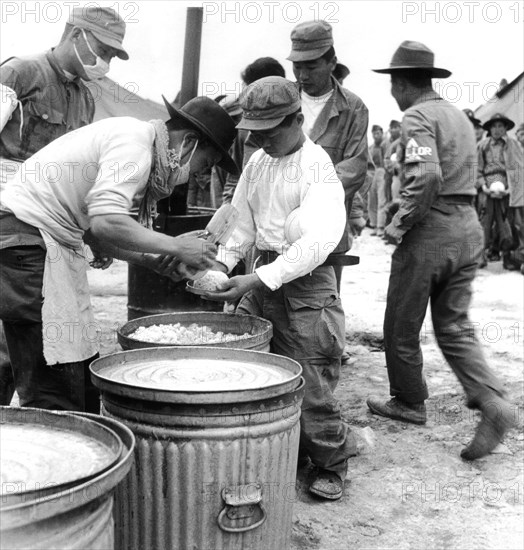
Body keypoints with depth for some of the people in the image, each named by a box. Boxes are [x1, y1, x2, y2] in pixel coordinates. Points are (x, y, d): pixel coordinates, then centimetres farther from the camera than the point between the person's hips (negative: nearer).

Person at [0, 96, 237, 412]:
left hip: (51, 243, 10)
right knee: (57, 384, -9)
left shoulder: (131, 135, 15)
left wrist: (148, 260, 6)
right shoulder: (135, 144, -15)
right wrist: (176, 247, -17)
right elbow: (106, 223, -28)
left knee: (84, 371, 11)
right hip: (30, 240, -10)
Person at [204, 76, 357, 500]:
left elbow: (317, 242, -23)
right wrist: (222, 262, -3)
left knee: (309, 382, -3)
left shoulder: (317, 166, -12)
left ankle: (331, 464, 19)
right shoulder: (258, 162, 10)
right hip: (265, 277, 7)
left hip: (307, 281, -7)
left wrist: (258, 280, -29)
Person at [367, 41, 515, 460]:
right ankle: (492, 401, -4)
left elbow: (427, 177, -26)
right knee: (454, 325, 11)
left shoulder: (418, 116, -10)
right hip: (469, 225, 8)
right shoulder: (459, 115, 17)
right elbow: (466, 177, 17)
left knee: (402, 327, 9)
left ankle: (409, 402, 23)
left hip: (431, 229, -8)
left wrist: (400, 223, -15)